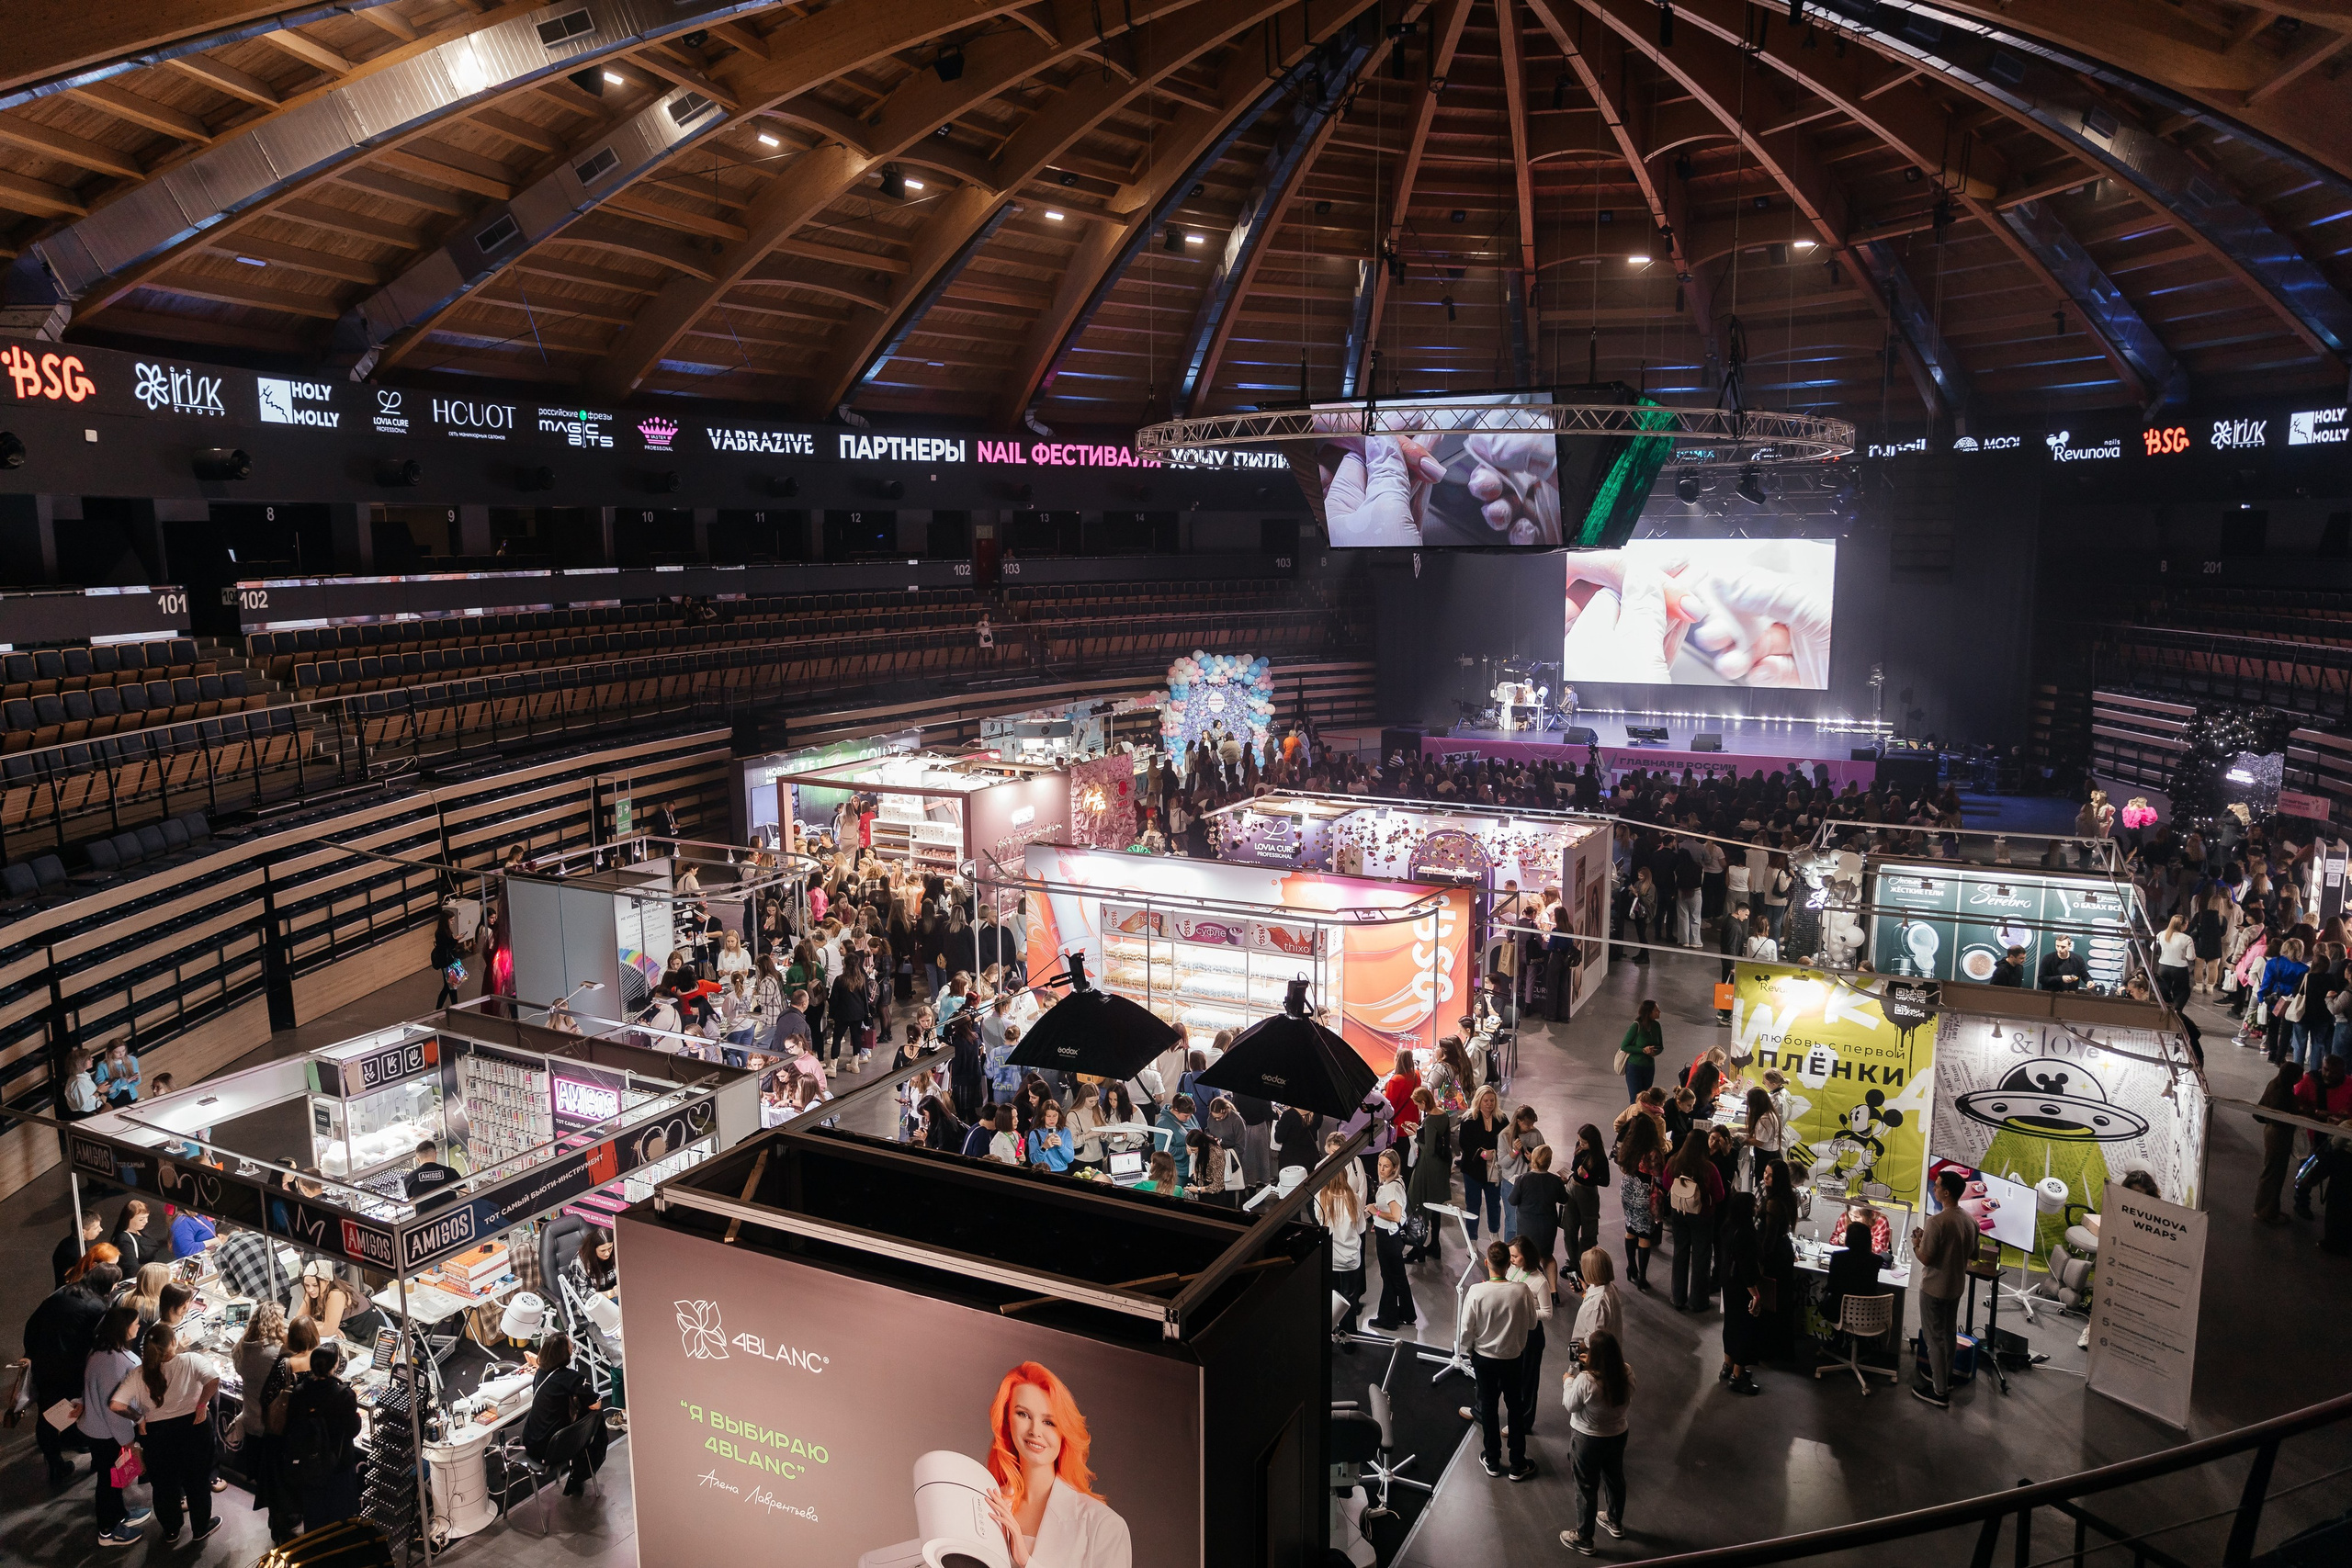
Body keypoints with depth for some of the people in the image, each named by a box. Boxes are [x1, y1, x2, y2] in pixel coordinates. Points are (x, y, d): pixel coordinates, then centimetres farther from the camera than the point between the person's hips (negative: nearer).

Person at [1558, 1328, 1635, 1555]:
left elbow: (1570, 1405, -16)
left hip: (1588, 1440, -5)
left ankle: (1584, 1539, 32)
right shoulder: (1626, 1373, -19)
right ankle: (1615, 1521, 53)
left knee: (1587, 1488, 15)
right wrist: (1590, 1365, 4)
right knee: (1615, 1478, 29)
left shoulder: (1585, 1380, -34)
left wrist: (1568, 1381, -1)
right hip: (1618, 1435, 5)